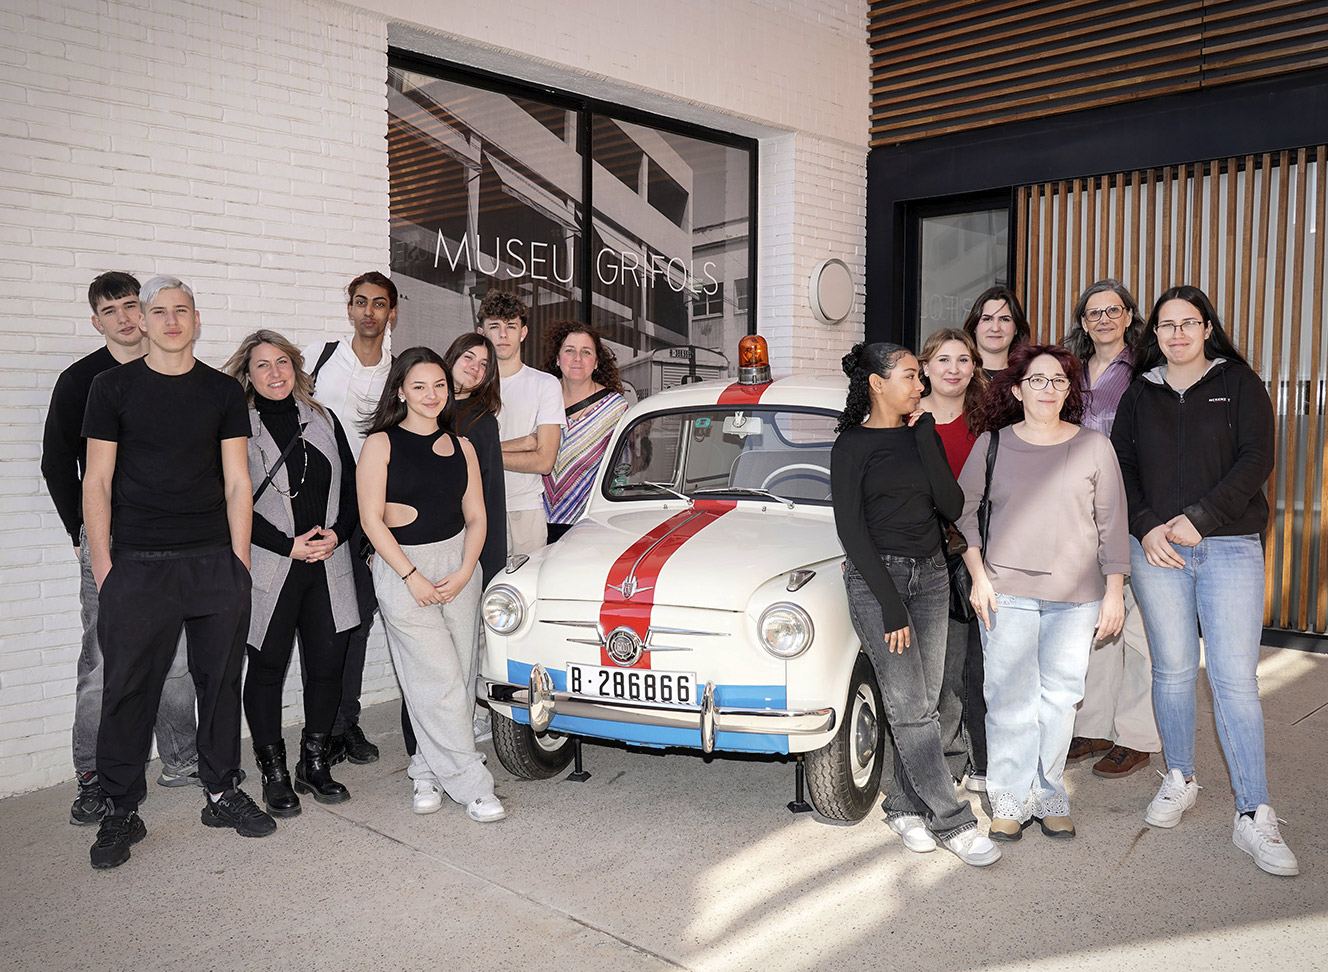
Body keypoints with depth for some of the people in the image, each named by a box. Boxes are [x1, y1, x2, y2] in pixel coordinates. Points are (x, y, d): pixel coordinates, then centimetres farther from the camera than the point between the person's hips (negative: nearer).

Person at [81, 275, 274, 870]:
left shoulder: (223, 392, 9)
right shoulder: (113, 387, 5)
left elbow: (237, 483, 7)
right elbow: (97, 481, 3)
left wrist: (240, 561, 1)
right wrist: (102, 564, -3)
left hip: (216, 562, 2)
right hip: (137, 566, -1)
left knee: (220, 679, 7)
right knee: (129, 687, 1)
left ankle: (223, 792, 22)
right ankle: (121, 811, 14)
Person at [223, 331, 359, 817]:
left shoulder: (324, 420, 12)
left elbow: (353, 489, 12)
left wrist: (336, 533, -4)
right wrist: (289, 545, -13)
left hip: (328, 568, 4)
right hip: (269, 571, -4)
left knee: (327, 666, 5)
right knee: (267, 668, 4)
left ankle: (314, 765, 21)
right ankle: (274, 772, 18)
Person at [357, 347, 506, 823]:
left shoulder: (461, 446, 10)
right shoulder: (381, 444, -3)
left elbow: (475, 517, 9)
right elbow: (371, 518, -7)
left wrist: (464, 573, -6)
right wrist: (412, 577, -12)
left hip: (458, 564, 5)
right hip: (402, 569, -5)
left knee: (458, 675, 4)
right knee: (439, 680, -7)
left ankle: (428, 771, 20)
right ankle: (471, 784, 0)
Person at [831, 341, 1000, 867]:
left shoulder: (922, 435, 11)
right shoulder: (853, 446, -5)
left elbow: (952, 505, -1)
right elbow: (851, 530, -10)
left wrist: (925, 438, -6)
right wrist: (891, 604, -15)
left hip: (930, 573, 6)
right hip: (876, 576, -5)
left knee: (923, 703, 7)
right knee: (908, 707, -6)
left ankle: (905, 806, 21)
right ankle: (953, 822, 1)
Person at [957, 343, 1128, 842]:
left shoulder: (1093, 447, 4)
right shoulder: (992, 444, 3)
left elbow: (1112, 523, 6)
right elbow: (964, 512, 7)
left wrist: (1114, 591, 2)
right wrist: (978, 576, -1)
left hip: (1075, 596, 1)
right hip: (1006, 593, 0)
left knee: (1059, 696, 7)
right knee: (1009, 697, 1)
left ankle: (1048, 794, 21)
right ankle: (1009, 798, 13)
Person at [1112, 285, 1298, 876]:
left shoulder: (1239, 383, 7)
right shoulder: (1140, 393, 14)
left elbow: (1256, 459, -4)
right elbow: (1120, 465, 9)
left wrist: (1200, 517, -13)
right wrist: (1146, 527, -6)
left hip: (1230, 545, -2)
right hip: (1157, 548, 2)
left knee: (1235, 680, -7)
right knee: (1173, 670, 7)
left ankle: (1253, 817, 0)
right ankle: (1179, 782, 24)